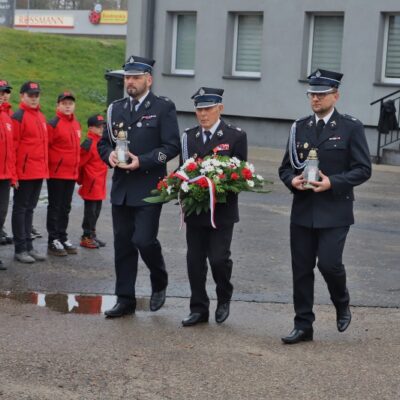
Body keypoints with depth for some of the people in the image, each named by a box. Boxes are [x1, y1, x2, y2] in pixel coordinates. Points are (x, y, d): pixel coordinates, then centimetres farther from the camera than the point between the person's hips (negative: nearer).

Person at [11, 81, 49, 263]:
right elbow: (13, 145, -13)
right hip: (24, 172, -7)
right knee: (20, 209, 0)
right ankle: (20, 249, 4)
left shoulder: (41, 117, 15)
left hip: (39, 172, 7)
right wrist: (14, 173, -17)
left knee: (29, 209, 13)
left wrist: (45, 168, 16)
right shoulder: (18, 117, -9)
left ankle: (28, 246, 19)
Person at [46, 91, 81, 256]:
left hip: (71, 173, 7)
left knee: (65, 208, 13)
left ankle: (63, 238, 20)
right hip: (56, 173, -7)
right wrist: (50, 165, -10)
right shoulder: (53, 124, -11)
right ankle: (53, 241, 3)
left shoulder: (76, 125, 12)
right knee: (55, 207, -1)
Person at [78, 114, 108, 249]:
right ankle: (86, 237, 7)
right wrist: (80, 180, -2)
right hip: (91, 185, -8)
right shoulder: (88, 144, -16)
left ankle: (92, 235, 24)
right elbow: (79, 163, -14)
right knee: (90, 211, -1)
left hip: (100, 185, 8)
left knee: (96, 211, 14)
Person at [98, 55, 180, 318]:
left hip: (149, 189, -5)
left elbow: (172, 146, -9)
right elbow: (104, 142, 17)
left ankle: (160, 283, 18)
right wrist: (109, 154, -6)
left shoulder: (164, 107, -3)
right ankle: (125, 299, 16)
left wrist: (142, 161, -18)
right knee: (123, 244, 7)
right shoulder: (116, 108, 12)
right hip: (121, 188, 5)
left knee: (144, 240, -11)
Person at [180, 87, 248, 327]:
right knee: (195, 260, 4)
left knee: (218, 258, -7)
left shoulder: (236, 136, -1)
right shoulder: (189, 136, 11)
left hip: (222, 210, -4)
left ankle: (224, 298, 20)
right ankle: (199, 309, 14)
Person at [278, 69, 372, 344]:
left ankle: (342, 304, 19)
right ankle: (303, 326, 15)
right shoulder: (300, 127, 11)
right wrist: (292, 180, -8)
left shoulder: (351, 127, -2)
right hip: (303, 210, 4)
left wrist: (333, 182, -18)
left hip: (334, 211, -4)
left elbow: (363, 169, -6)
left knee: (329, 263, -12)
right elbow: (285, 167, 14)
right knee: (301, 269, 5)